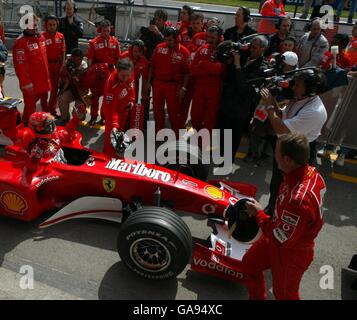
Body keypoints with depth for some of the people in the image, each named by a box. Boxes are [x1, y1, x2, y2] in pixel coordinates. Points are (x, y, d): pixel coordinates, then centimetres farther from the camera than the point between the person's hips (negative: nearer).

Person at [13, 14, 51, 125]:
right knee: (30, 107, 2)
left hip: (43, 80, 8)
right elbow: (20, 65, -21)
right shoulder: (21, 42, -17)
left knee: (44, 101, 24)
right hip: (31, 83, -8)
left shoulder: (41, 38, 8)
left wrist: (47, 76, 18)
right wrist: (26, 83, -21)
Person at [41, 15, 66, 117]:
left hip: (56, 65, 5)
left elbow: (63, 52, 7)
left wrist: (62, 66, 1)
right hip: (45, 64, -5)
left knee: (55, 88, 13)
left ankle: (52, 109, 27)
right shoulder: (42, 36, -12)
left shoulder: (60, 36, 1)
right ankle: (45, 110, 12)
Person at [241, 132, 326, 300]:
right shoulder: (310, 172, -15)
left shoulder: (298, 199, -43)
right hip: (283, 238, 8)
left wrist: (259, 213, -17)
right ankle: (257, 297, 48)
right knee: (249, 264, 25)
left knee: (284, 294, 20)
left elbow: (281, 238, -29)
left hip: (290, 253, -8)